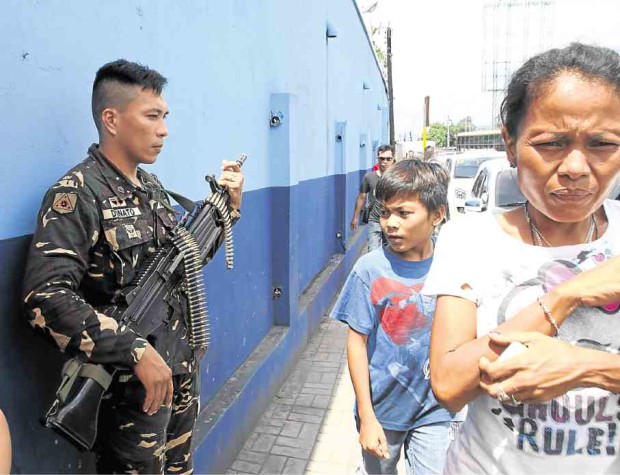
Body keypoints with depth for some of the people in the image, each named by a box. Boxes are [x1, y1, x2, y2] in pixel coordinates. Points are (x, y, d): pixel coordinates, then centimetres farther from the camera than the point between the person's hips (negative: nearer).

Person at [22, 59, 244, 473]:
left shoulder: (151, 186, 6)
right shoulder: (78, 194, -17)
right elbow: (46, 297, -26)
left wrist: (226, 208, 3)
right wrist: (136, 352, -29)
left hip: (181, 370, 7)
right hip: (131, 387, -7)